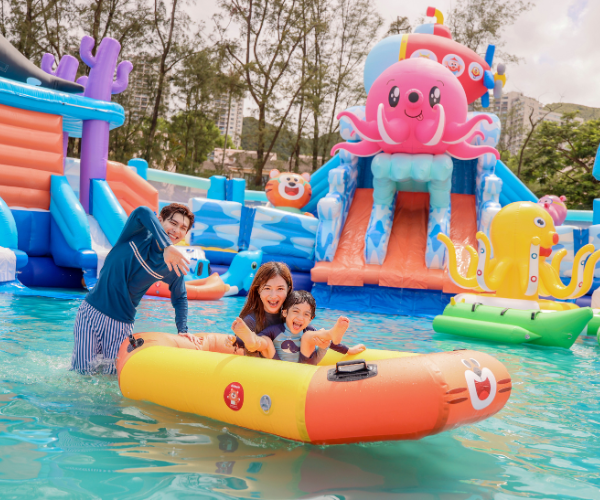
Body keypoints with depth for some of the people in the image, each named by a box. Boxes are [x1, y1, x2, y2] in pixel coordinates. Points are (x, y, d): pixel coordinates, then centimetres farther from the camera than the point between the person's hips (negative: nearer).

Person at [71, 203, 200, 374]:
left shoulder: (175, 266, -1)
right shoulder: (138, 233, -9)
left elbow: (180, 298, 15)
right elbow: (143, 212, -33)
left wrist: (183, 330, 3)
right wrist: (166, 246, -45)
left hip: (122, 323, 2)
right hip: (92, 311, -2)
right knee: (83, 372, -2)